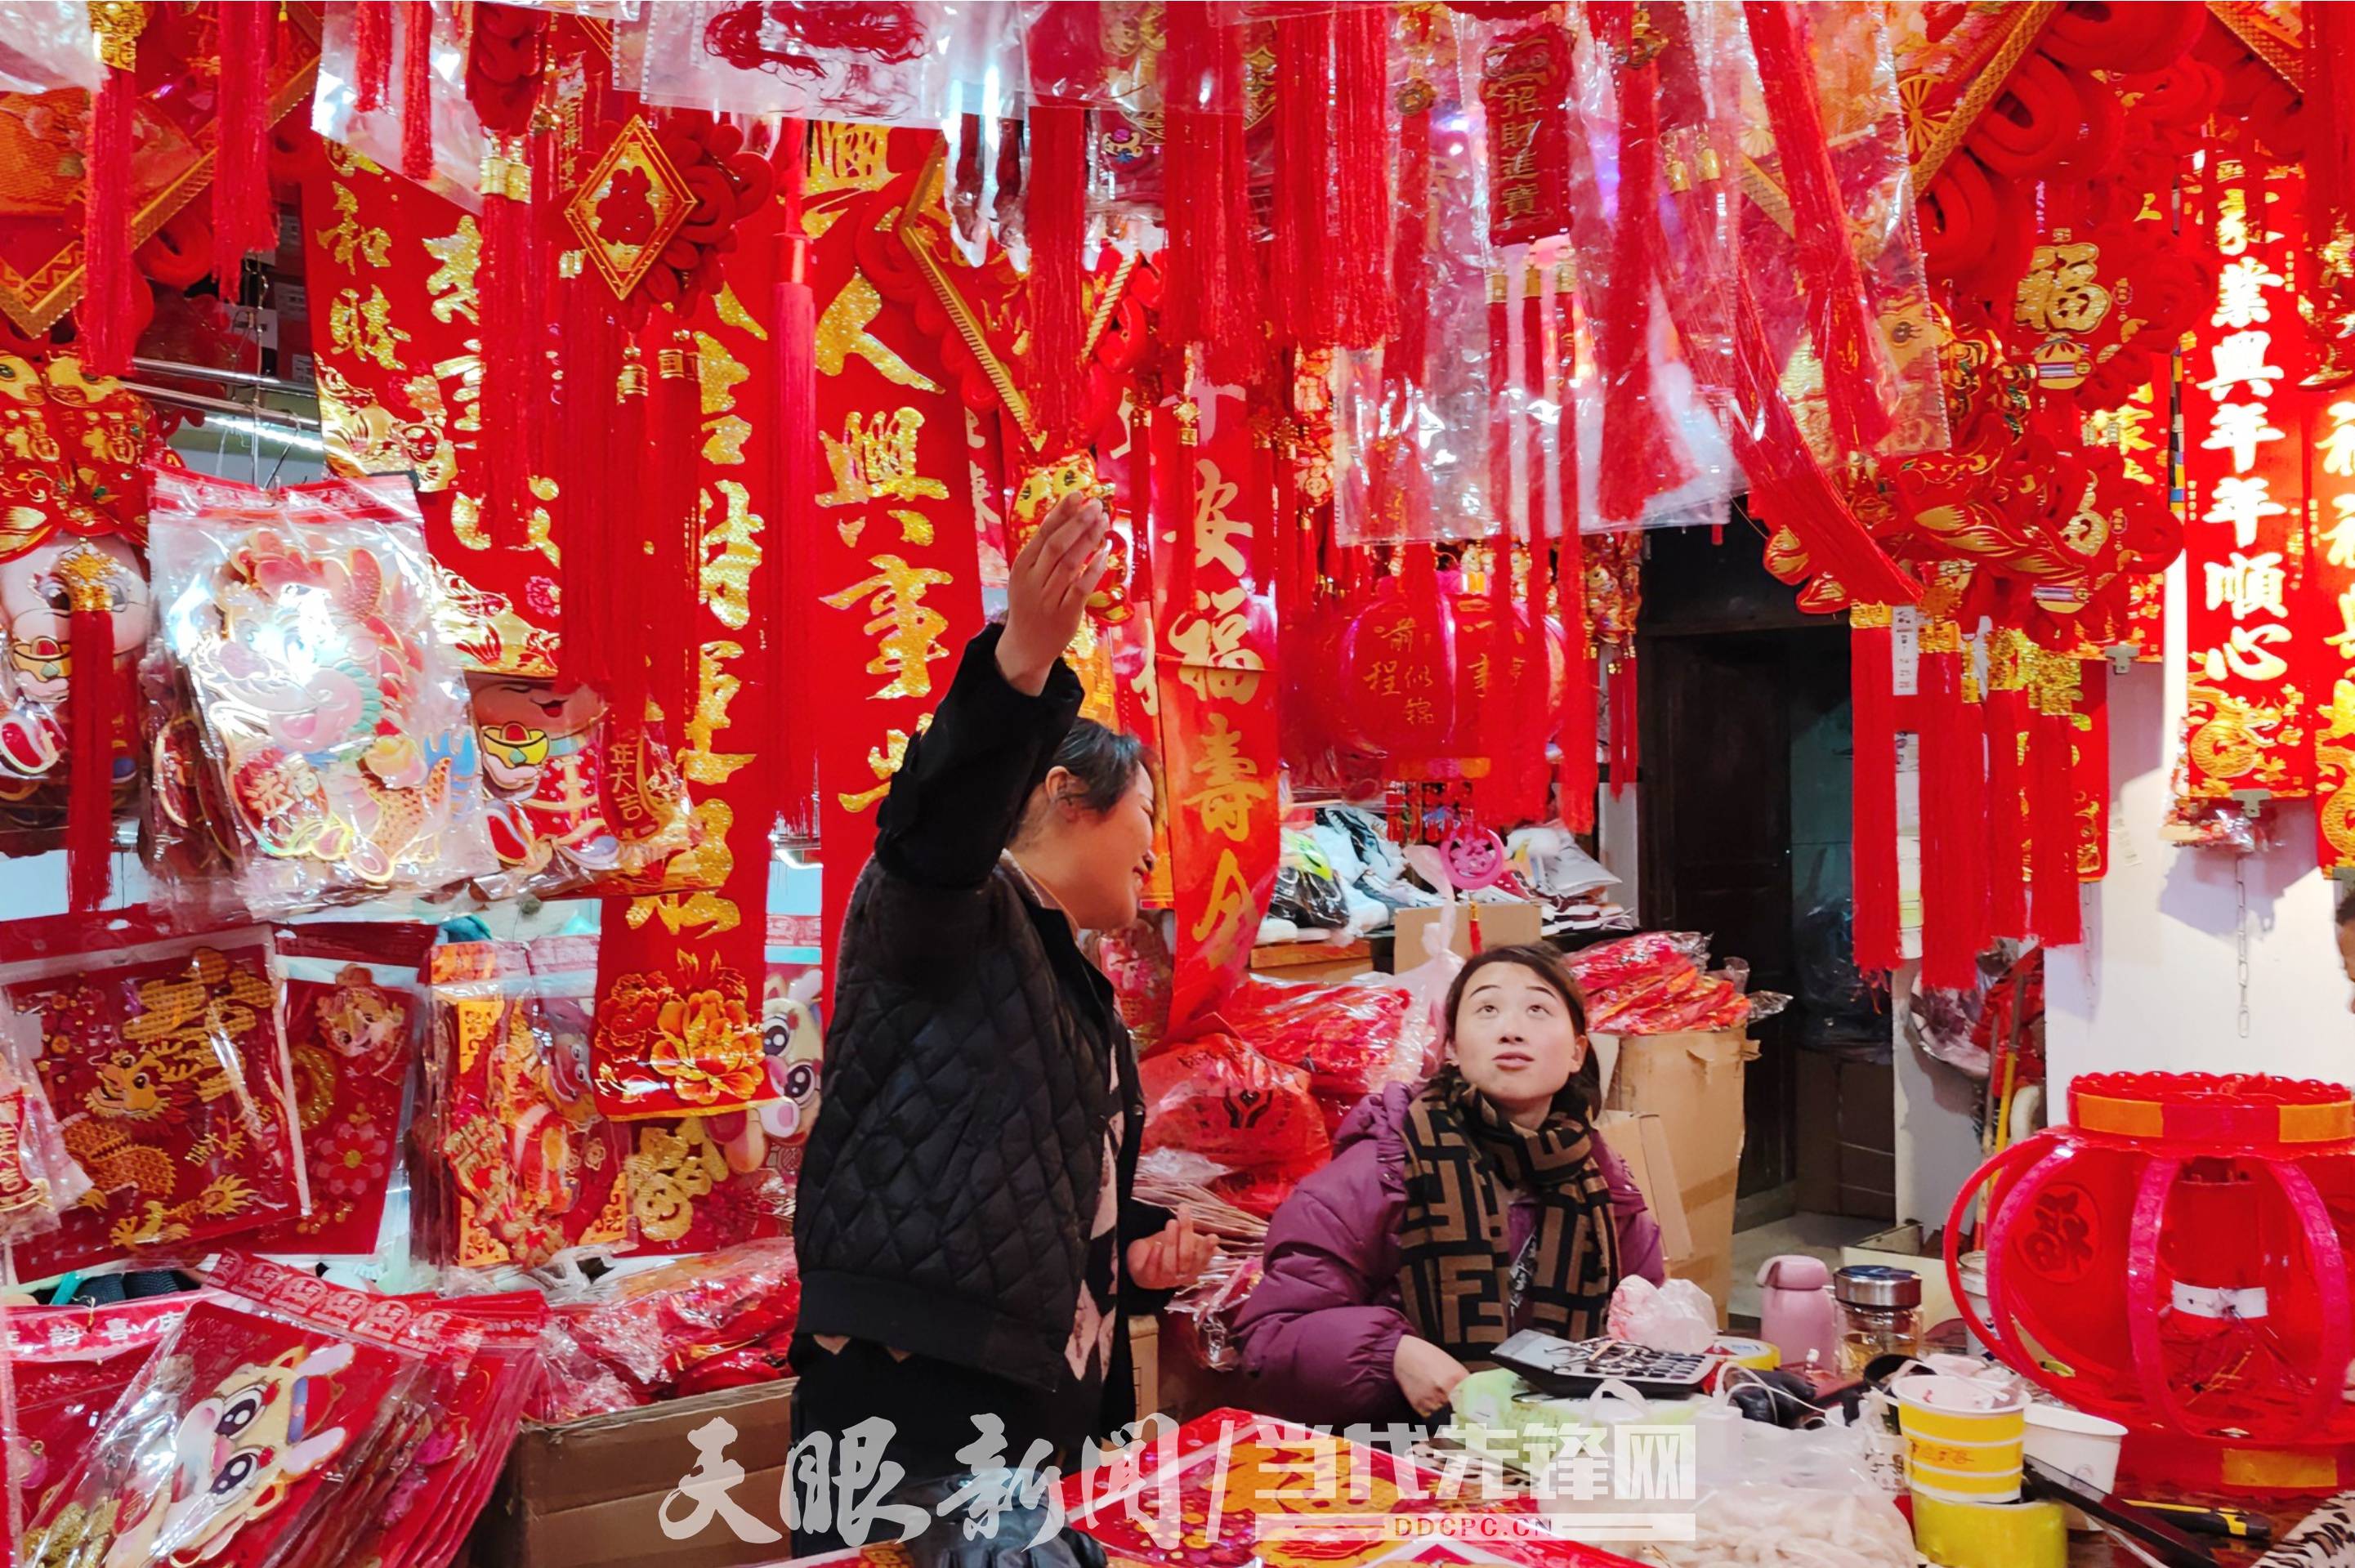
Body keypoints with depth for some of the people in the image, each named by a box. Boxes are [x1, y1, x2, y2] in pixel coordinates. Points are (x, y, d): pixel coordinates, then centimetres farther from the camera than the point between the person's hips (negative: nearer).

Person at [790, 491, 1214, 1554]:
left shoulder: (1087, 1001, 22)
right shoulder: (940, 913, -4)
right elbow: (935, 827, -29)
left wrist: (1140, 1246, 11)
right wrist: (1018, 671, -47)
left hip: (1054, 1409, 9)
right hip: (910, 1404, -8)